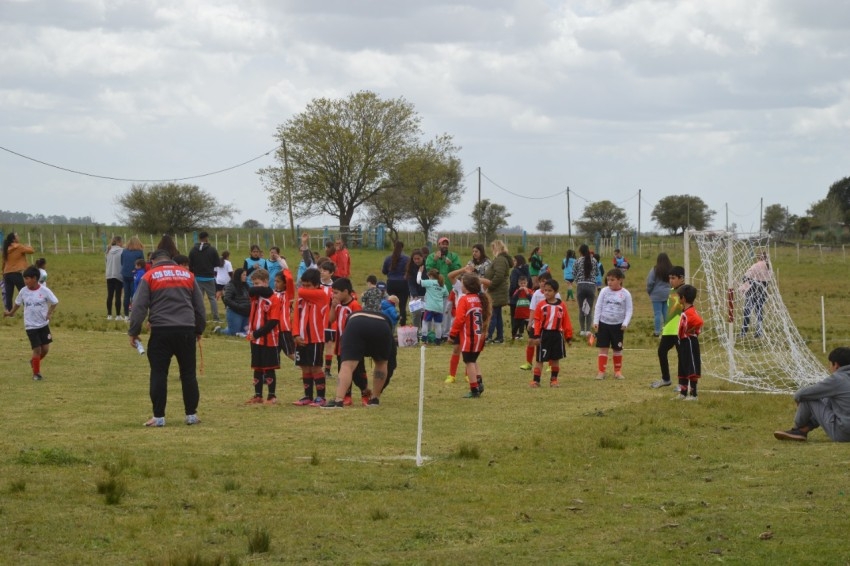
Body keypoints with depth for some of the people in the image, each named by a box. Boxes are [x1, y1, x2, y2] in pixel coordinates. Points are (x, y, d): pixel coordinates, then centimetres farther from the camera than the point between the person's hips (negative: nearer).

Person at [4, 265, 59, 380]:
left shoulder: (44, 291, -11)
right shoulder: (23, 291, -5)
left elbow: (54, 302, -1)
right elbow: (18, 303, 12)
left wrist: (49, 314, -11)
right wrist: (11, 313, 16)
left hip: (44, 324, 1)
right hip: (30, 325, -1)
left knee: (45, 349, 2)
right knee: (37, 349, -6)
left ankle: (34, 361, 33)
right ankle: (36, 373, 9)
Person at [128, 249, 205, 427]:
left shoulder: (149, 276, 3)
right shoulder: (187, 275, 12)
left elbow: (139, 307, -2)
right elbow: (199, 305, 18)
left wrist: (133, 332, 4)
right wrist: (199, 330, 29)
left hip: (161, 332, -2)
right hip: (186, 330, 2)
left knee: (159, 374, 2)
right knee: (188, 373, 10)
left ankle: (159, 417, 1)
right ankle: (191, 414, 13)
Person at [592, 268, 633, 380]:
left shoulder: (625, 294, -5)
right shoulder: (604, 291, -2)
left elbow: (629, 310, -3)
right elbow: (598, 307, 1)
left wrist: (625, 323, -15)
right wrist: (595, 322, -5)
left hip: (617, 325, 0)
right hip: (603, 323, 1)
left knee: (617, 349, 9)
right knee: (603, 348, 0)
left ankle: (618, 371, 20)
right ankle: (601, 372, 2)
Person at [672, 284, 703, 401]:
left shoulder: (690, 312, -20)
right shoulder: (684, 311, 11)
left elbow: (699, 322, -35)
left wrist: (690, 331, -22)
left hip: (690, 342, -11)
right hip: (683, 342, 11)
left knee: (691, 369, -5)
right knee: (683, 368, 16)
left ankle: (693, 394, -1)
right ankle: (683, 393, 24)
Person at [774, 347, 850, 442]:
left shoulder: (836, 379, -12)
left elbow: (802, 394, -6)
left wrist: (797, 396, 17)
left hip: (841, 434, -7)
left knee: (808, 397, 4)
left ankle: (797, 429, 27)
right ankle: (802, 430, 21)